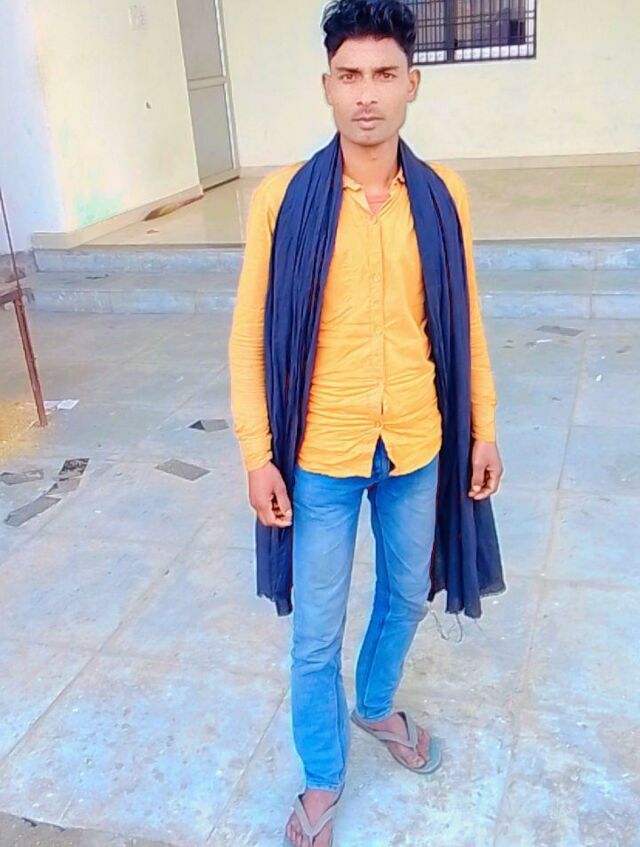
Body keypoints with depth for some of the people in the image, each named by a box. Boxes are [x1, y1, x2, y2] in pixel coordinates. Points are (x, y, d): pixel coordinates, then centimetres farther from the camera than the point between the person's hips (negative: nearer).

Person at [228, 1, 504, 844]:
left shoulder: (444, 193, -4)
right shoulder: (281, 196, -12)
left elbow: (463, 318, 5)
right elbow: (251, 332, -7)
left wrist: (484, 428, 7)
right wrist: (257, 453, -9)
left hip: (417, 448, 3)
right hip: (321, 456, -3)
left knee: (406, 595, 22)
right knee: (317, 632, 10)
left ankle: (376, 705, 52)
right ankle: (323, 778, 35)